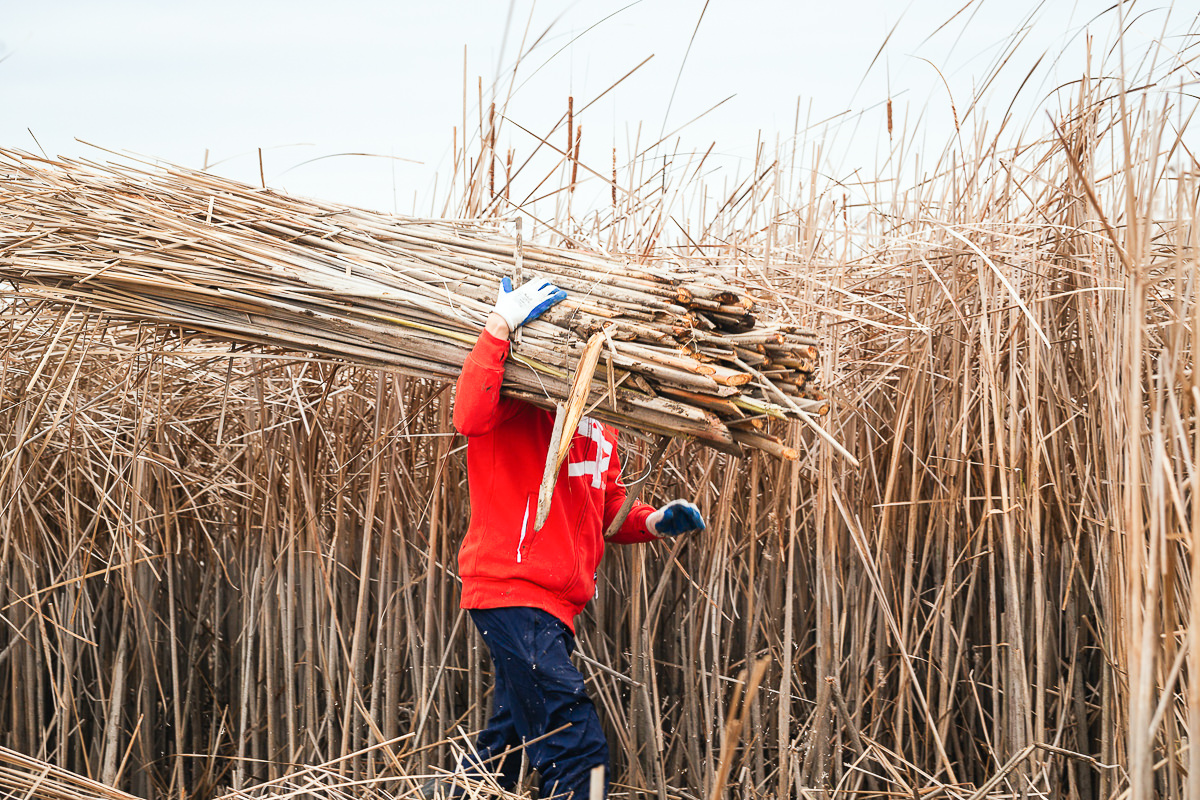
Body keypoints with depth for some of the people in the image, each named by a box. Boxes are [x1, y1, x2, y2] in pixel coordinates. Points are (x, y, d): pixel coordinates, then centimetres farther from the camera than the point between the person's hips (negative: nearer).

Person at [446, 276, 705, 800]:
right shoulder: (517, 401, -8)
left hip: (554, 607, 10)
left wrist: (655, 522, 5)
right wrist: (500, 324, -29)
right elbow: (469, 416, -32)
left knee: (504, 750, 18)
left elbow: (608, 512, 26)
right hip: (511, 590, -10)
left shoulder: (597, 424, 20)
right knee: (577, 752, -17)